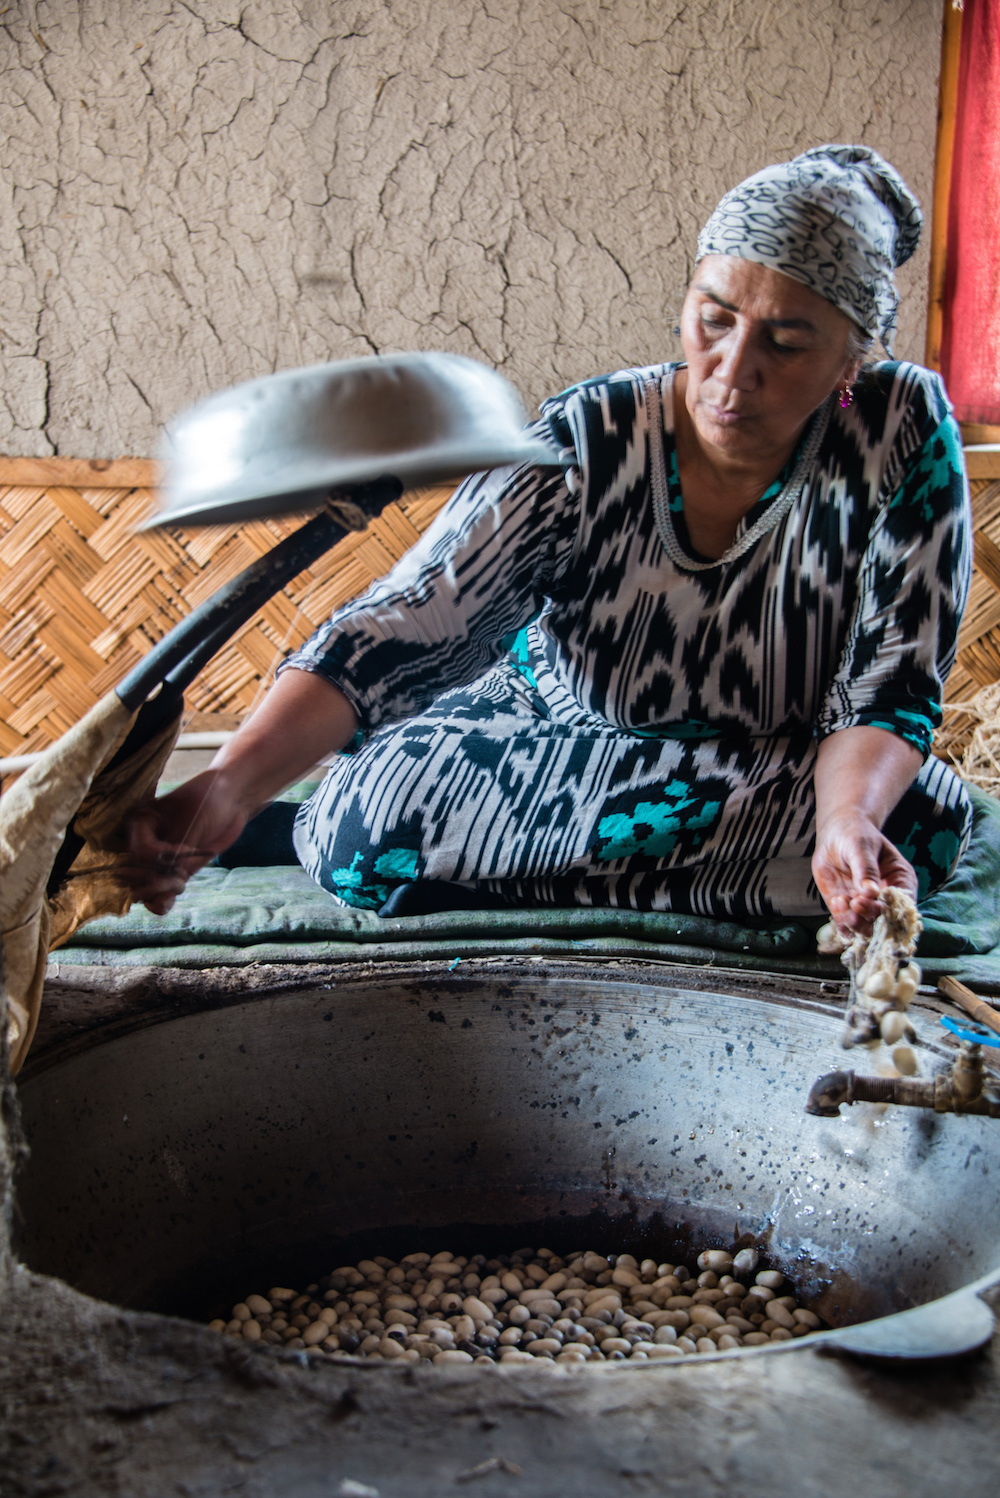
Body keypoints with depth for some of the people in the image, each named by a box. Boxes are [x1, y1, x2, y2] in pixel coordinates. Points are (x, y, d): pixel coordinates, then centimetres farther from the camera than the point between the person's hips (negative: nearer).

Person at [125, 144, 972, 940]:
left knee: (926, 819, -30)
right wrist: (230, 786, -45)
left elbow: (890, 688, -17)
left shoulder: (905, 432, -19)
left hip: (781, 773, 3)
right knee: (368, 823, -29)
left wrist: (848, 820, -40)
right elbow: (408, 621, -30)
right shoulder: (591, 441, -22)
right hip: (546, 735, -2)